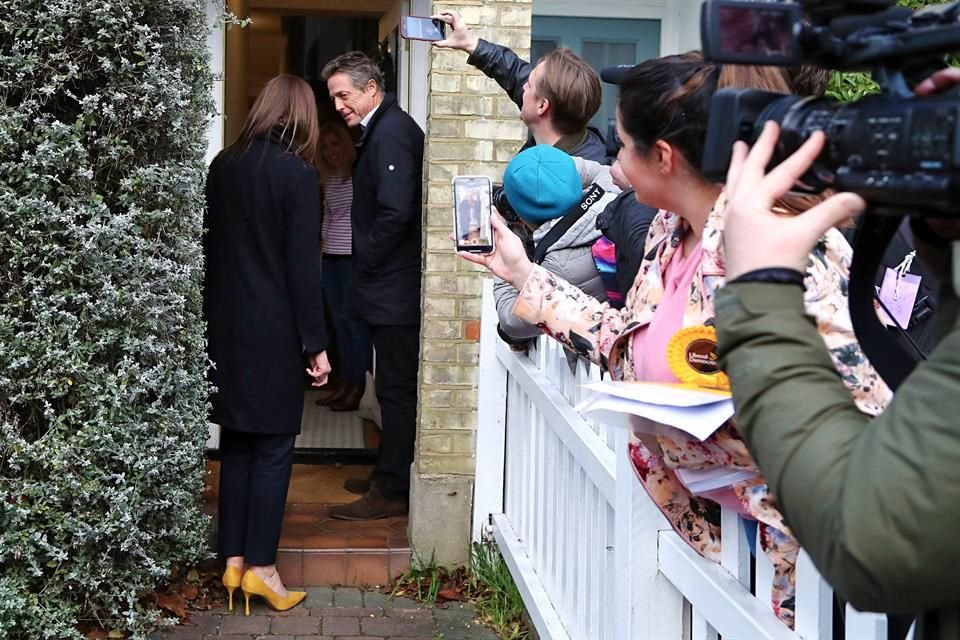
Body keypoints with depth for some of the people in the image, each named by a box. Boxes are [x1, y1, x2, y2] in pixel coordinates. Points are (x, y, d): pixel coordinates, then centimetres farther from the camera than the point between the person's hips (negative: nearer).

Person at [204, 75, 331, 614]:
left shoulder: (224, 165, 4)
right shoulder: (298, 173, -12)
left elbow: (210, 247, 9)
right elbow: (303, 266, -14)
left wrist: (214, 317, 17)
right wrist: (316, 343, -9)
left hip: (226, 325, 6)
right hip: (274, 330, -5)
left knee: (236, 442, 12)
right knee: (273, 447, 2)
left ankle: (233, 559, 16)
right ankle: (261, 566, 3)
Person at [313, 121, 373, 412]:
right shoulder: (328, 181, 14)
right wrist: (322, 240, 13)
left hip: (355, 257, -8)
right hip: (330, 257, 8)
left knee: (355, 320, -5)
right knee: (339, 320, 10)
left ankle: (361, 387, 1)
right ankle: (345, 383, 17)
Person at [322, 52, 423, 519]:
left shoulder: (391, 133, -16)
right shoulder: (384, 129, 15)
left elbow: (395, 213, -25)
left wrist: (366, 264, -13)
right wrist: (366, 265, 14)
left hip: (393, 289, -10)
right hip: (391, 287, 10)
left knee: (397, 388, -3)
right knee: (396, 387, 16)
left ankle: (391, 492, 5)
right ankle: (392, 476, 26)